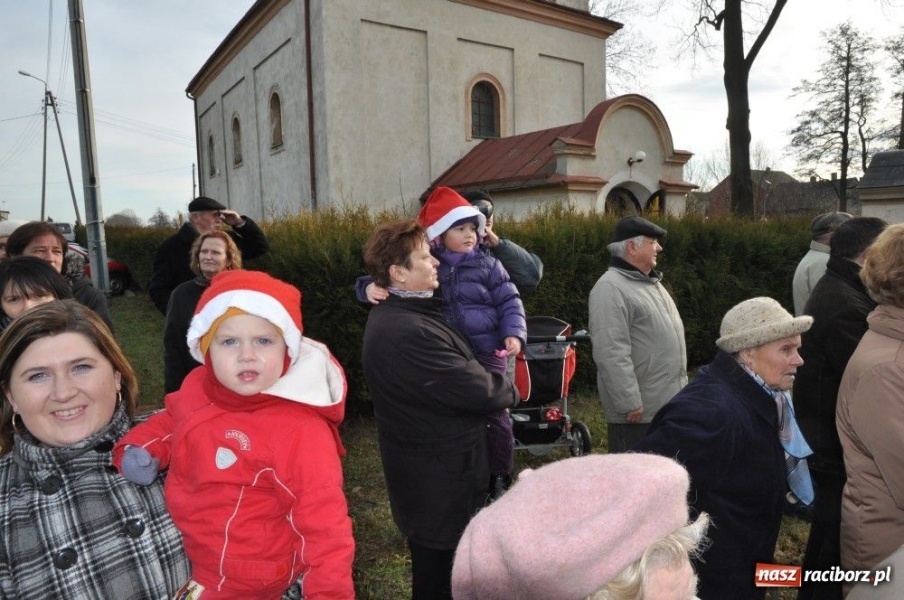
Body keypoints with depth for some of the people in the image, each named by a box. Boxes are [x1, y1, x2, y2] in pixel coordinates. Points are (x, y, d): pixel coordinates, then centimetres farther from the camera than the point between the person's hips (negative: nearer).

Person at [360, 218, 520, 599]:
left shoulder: (397, 314, 4)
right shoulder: (407, 332, -32)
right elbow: (478, 391, -27)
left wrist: (490, 379, 1)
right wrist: (509, 390, -6)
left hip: (432, 471, 10)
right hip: (439, 483, -10)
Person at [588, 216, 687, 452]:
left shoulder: (651, 282, 15)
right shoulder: (611, 289, -17)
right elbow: (612, 354, -24)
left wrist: (682, 384, 23)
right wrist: (629, 403, -24)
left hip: (669, 404, 10)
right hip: (639, 411, -9)